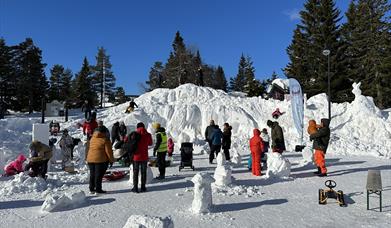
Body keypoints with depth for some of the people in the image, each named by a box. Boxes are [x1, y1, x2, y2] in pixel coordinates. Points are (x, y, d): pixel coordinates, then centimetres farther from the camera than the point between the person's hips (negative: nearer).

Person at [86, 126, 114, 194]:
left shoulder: (92, 138, 11)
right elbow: (108, 151, -10)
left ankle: (92, 189, 24)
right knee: (99, 175, 0)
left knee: (92, 174, 15)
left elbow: (89, 148, 17)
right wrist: (111, 159, -1)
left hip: (90, 159, 7)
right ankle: (98, 189, 6)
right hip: (101, 160, -7)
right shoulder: (105, 139, -11)